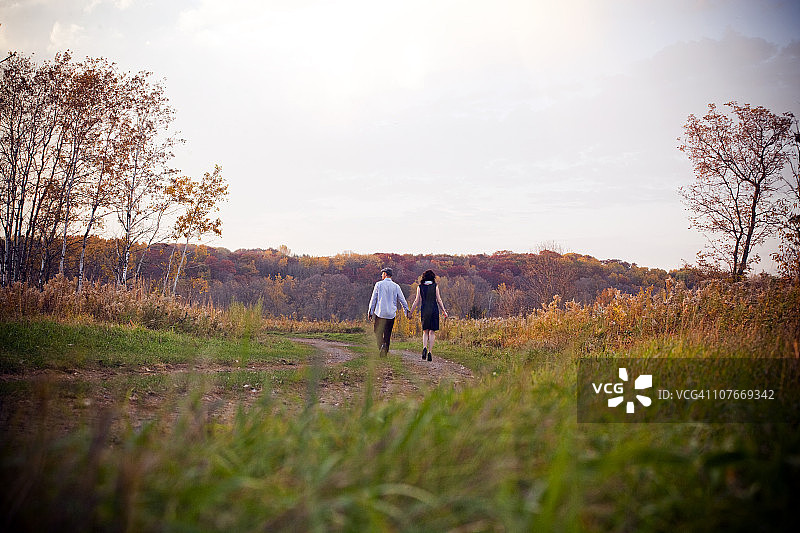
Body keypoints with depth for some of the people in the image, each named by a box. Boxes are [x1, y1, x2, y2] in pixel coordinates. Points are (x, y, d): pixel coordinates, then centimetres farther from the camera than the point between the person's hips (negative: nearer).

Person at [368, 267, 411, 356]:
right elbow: (402, 300, 6)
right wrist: (407, 311, 14)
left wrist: (370, 311, 5)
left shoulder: (379, 284, -2)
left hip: (380, 313, -2)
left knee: (378, 332, 7)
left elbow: (373, 299, -1)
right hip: (391, 314, 2)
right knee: (387, 334, 11)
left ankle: (381, 345, -19)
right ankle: (385, 352, 12)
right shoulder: (396, 286, 3)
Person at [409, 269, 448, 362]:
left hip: (424, 310, 1)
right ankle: (430, 352, -3)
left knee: (425, 331, 12)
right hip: (434, 310, -1)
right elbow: (439, 300, -1)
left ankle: (424, 347, -12)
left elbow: (417, 301, 2)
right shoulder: (435, 286, -1)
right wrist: (444, 311, 8)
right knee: (432, 332, 4)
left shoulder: (420, 287, 2)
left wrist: (410, 312, 10)